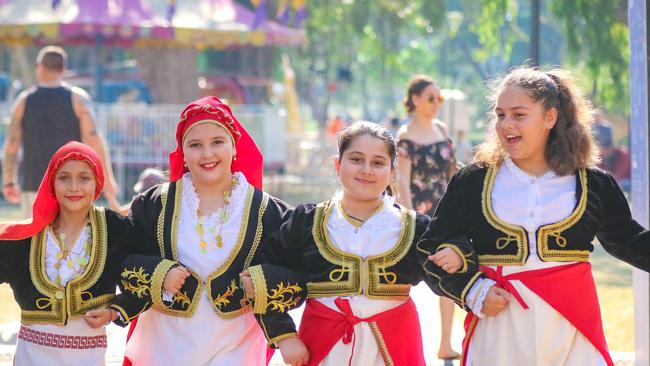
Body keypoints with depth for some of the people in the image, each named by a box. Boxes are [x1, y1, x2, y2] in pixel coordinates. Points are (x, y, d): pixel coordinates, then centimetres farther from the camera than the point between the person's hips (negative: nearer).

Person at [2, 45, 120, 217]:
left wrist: (9, 182, 12)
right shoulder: (77, 98, -2)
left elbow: (11, 145, 2)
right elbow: (94, 140, -9)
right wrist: (108, 181, -5)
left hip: (34, 185, 1)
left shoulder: (23, 101, 2)